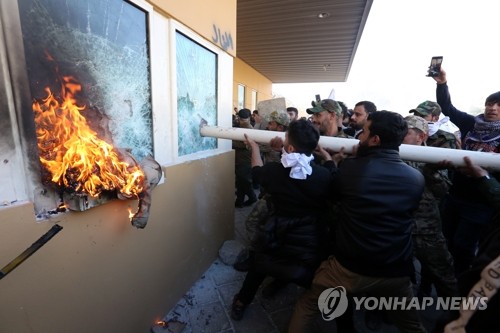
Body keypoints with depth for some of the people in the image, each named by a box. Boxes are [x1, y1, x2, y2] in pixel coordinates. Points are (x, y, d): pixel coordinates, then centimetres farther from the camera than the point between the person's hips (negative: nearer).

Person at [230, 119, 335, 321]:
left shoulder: (274, 170, -19)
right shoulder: (325, 175, -21)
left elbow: (257, 170, 5)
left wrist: (254, 147, 22)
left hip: (274, 241, 2)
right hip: (309, 244, -1)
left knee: (259, 266, 32)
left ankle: (241, 303, 49)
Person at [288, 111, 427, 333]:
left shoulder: (349, 168, -18)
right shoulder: (416, 179, -7)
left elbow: (332, 195, 3)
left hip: (348, 267, -3)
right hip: (395, 272, 4)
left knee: (306, 307, 21)